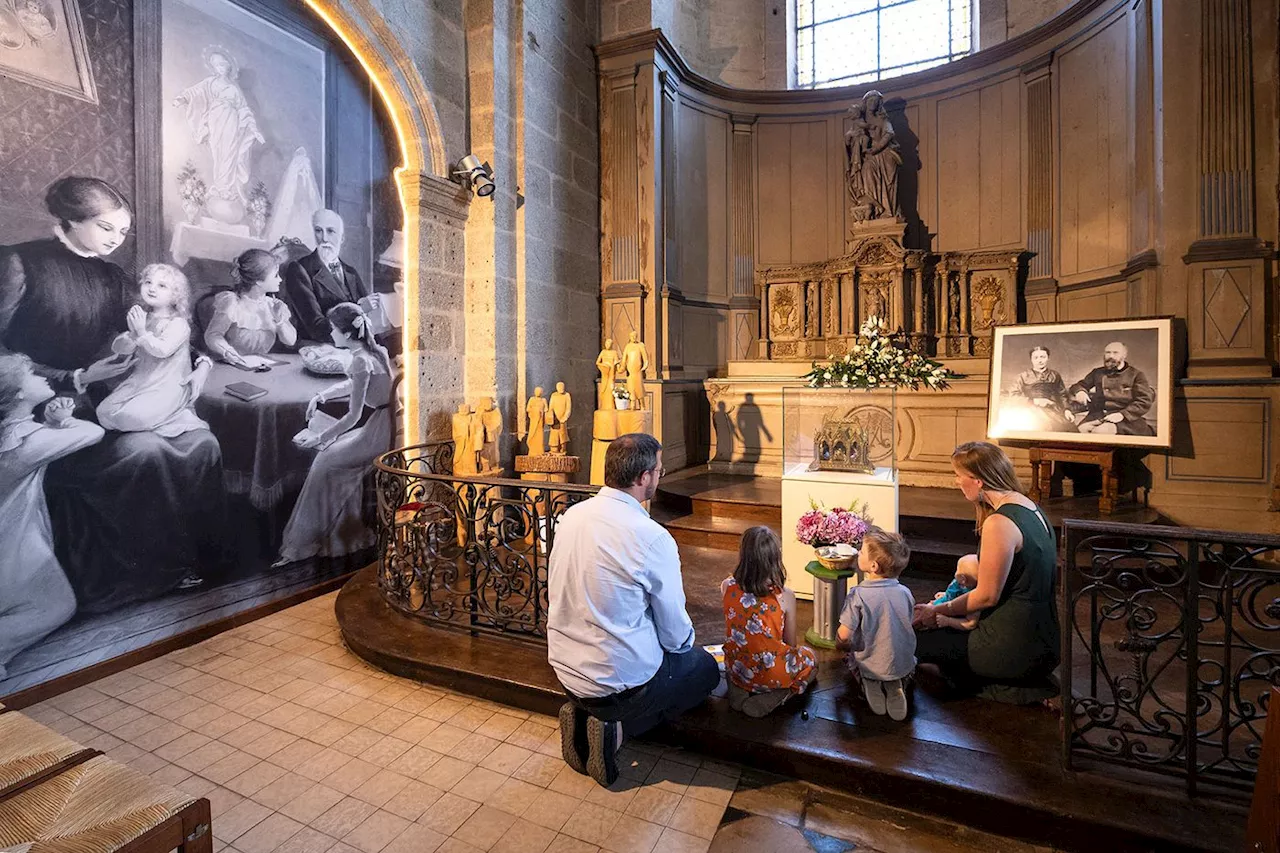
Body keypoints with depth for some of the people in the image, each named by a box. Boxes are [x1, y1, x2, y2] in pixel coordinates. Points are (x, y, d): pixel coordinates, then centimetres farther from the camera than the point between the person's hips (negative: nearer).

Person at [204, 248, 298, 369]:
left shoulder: (273, 305, 5)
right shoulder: (232, 303, -9)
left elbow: (290, 341, 6)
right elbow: (212, 335, -8)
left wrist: (280, 321, -12)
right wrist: (227, 352, -27)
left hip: (262, 364, 3)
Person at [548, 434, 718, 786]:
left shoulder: (571, 515, -4)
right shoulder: (652, 537, -24)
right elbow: (675, 633, -13)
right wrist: (687, 641, 12)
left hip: (564, 665, 7)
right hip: (620, 676, -6)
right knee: (706, 666, 19)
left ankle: (583, 714, 12)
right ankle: (616, 728, 2)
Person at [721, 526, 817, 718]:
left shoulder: (727, 587, -14)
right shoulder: (785, 596, -21)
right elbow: (790, 644, -5)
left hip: (735, 671, 4)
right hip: (772, 675, -3)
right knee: (810, 657, 27)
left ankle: (739, 692, 9)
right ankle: (776, 696, 1)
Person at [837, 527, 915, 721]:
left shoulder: (858, 595, -25)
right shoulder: (905, 592, -11)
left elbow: (844, 635, -23)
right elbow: (907, 625, 5)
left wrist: (846, 644, 1)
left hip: (871, 666, -2)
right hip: (903, 664, 3)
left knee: (852, 659, 30)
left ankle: (868, 683, -1)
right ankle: (896, 684, 5)